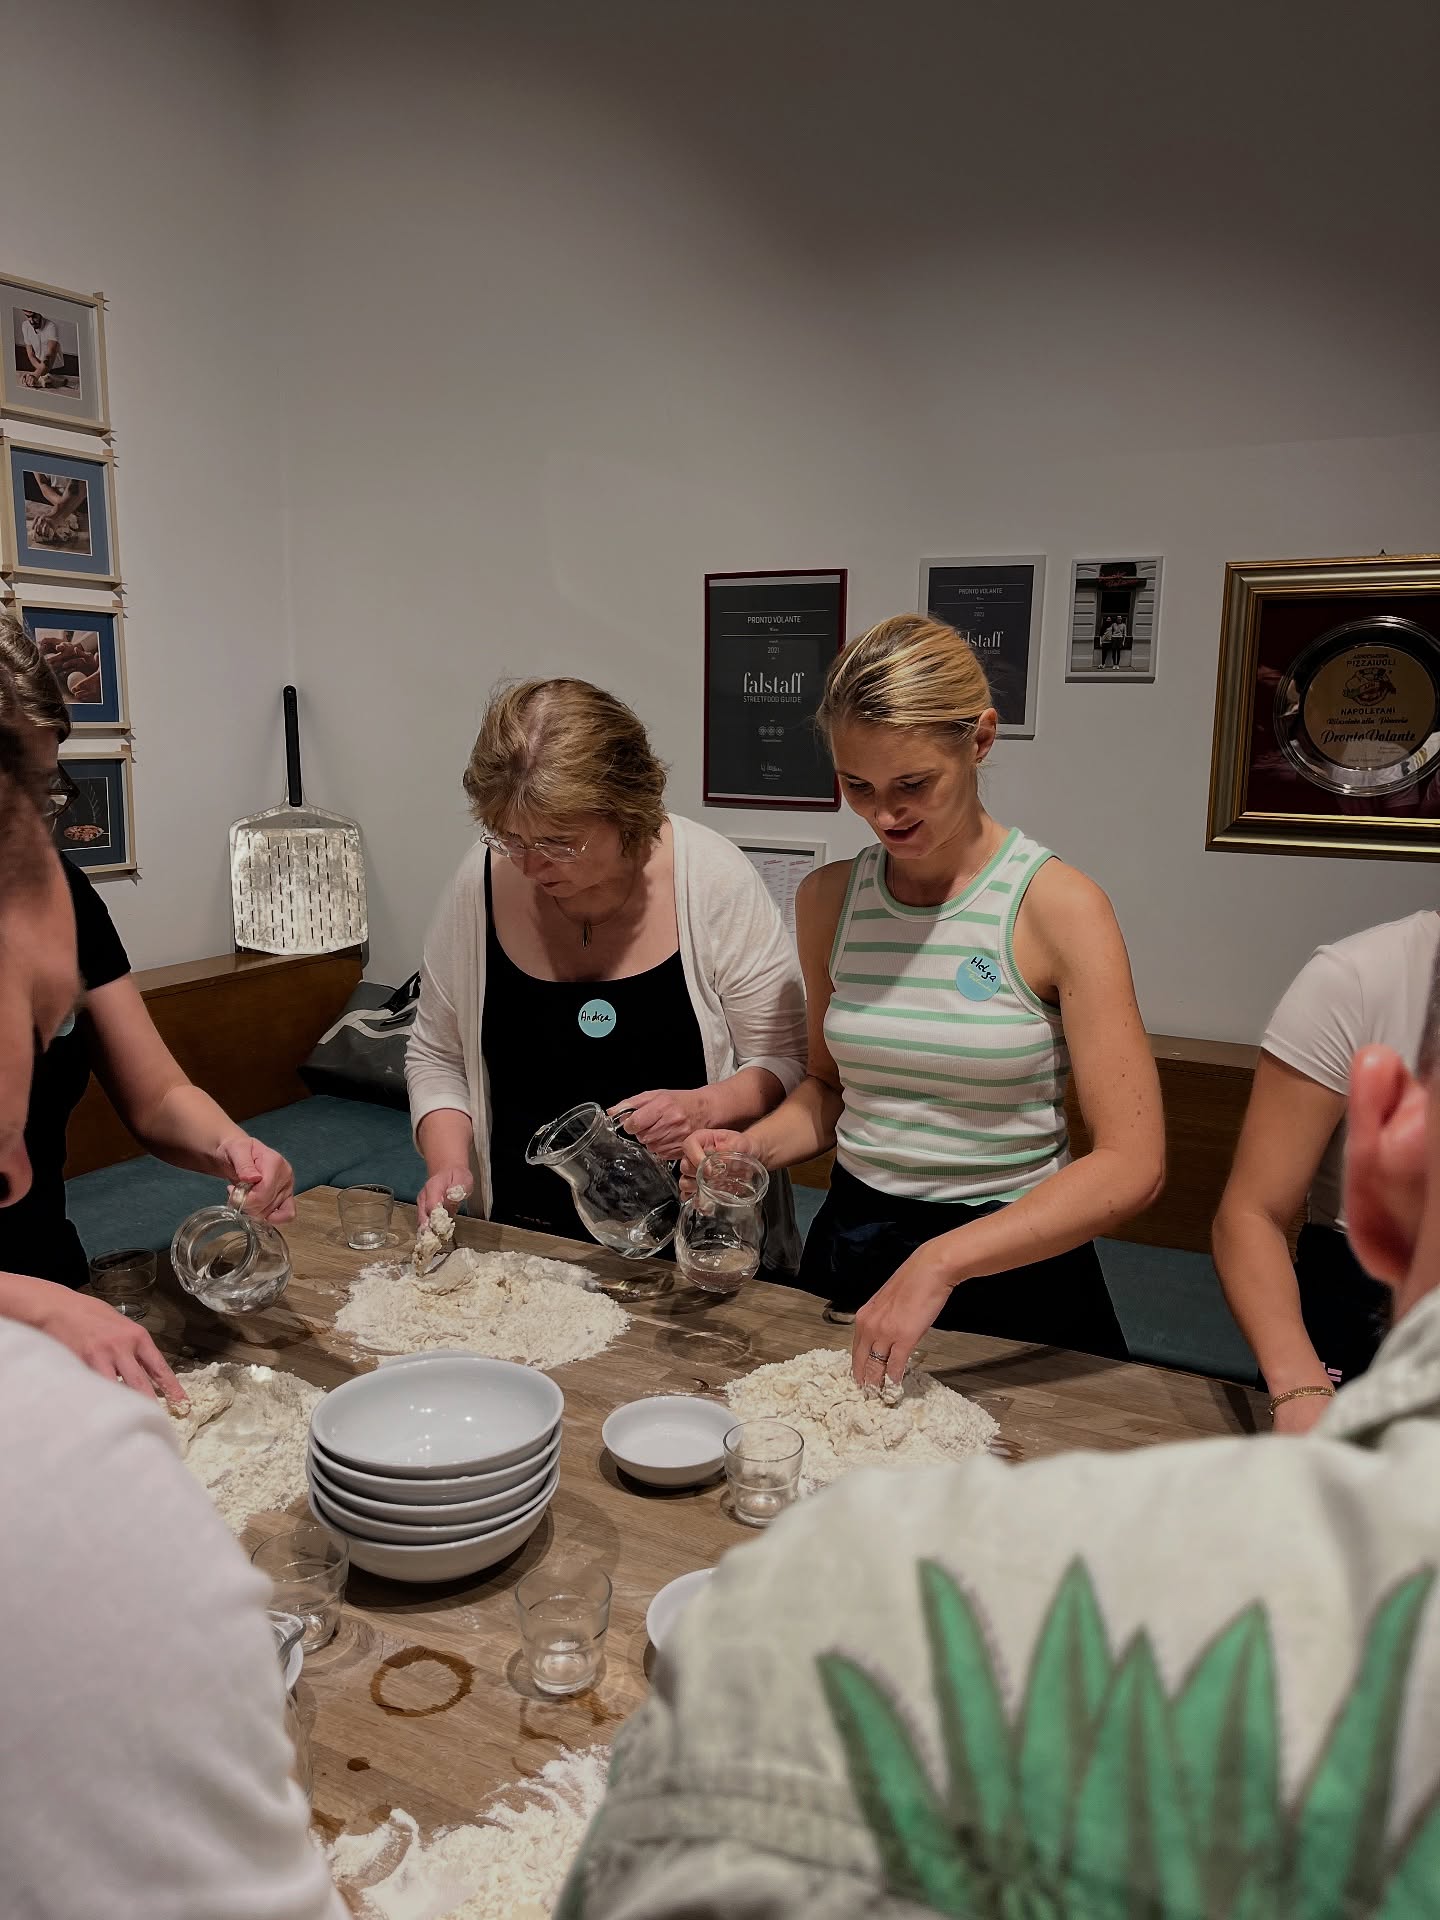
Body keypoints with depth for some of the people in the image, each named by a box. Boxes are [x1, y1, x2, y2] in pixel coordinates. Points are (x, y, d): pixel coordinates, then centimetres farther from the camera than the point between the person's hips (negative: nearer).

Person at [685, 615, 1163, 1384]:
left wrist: (943, 1262, -30)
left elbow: (1131, 1163, -22)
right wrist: (754, 1146, -9)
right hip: (852, 1246, 5)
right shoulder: (828, 899, -2)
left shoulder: (1058, 907, -17)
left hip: (1012, 1262, -4)